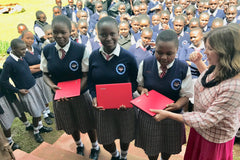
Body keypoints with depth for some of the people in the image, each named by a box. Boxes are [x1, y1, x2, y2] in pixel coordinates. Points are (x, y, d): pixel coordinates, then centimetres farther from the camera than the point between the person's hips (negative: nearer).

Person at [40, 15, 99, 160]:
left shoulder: (81, 50, -18)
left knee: (88, 123, 17)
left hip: (80, 94, -3)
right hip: (59, 96, 3)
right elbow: (45, 74, 2)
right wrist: (52, 85, -18)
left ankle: (95, 147, 47)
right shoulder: (47, 51, -7)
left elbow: (86, 75, -14)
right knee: (70, 125, 24)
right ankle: (79, 145, 55)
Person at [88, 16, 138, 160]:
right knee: (106, 142, 19)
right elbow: (91, 81, 3)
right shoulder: (94, 56, -8)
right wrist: (94, 97, -14)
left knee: (125, 137, 23)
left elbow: (135, 82, -6)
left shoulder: (128, 57, -16)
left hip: (123, 106, -2)